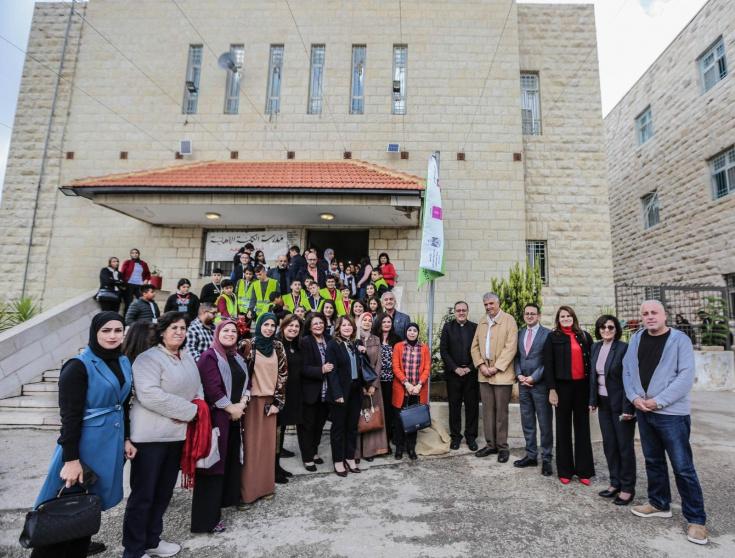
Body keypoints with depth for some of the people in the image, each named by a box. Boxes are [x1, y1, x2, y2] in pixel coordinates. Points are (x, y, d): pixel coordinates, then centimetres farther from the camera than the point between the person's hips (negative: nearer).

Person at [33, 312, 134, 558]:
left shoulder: (123, 362, 5)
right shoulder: (78, 366, -15)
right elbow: (70, 416, -17)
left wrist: (126, 439, 12)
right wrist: (71, 459, -18)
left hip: (112, 442, 7)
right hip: (85, 444, -6)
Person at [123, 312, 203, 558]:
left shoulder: (188, 358, 9)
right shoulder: (149, 358, -15)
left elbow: (197, 389, 15)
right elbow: (149, 395, -26)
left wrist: (195, 408, -7)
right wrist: (189, 410, -21)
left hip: (178, 433, 8)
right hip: (151, 435, -7)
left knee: (164, 491, 18)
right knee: (143, 494, 5)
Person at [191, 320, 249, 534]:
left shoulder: (237, 358, 12)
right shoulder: (209, 356, -11)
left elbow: (246, 382, 12)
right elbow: (212, 388, -20)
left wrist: (241, 404, -4)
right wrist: (231, 408, -14)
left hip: (234, 416, 8)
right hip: (215, 416, -7)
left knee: (231, 458, 15)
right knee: (214, 462, -2)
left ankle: (227, 498, 32)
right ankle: (207, 518, 7)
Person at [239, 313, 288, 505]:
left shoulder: (278, 347, 4)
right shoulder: (248, 345, -6)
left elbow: (282, 374, 5)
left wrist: (277, 401, 0)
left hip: (270, 400, 4)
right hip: (252, 400, -3)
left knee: (268, 443, 10)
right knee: (251, 443, 1)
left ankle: (265, 485, 23)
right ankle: (247, 489, 12)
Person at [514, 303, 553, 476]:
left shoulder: (547, 334, -6)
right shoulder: (519, 333, 11)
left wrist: (534, 378, -13)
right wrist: (519, 375, -3)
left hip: (540, 384, -5)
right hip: (523, 384, 5)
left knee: (545, 424, 4)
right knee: (527, 423, 12)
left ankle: (546, 459, 15)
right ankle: (531, 455, 24)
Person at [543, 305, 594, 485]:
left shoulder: (584, 336, 9)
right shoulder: (553, 337, 1)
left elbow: (591, 361, 7)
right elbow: (548, 364, -3)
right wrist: (552, 389, -9)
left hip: (582, 386, 2)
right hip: (563, 386, -2)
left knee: (582, 427, 8)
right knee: (564, 427, 7)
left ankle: (583, 470, 17)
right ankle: (565, 470, 15)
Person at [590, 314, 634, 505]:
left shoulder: (624, 348, -13)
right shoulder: (595, 348, 6)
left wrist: (628, 408, -18)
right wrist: (593, 400, 9)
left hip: (621, 404, -6)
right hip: (604, 403, 6)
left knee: (625, 446, 7)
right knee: (609, 444, 13)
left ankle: (627, 488, 20)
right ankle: (615, 483, 27)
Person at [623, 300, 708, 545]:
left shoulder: (680, 339, -7)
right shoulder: (636, 339, 7)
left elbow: (686, 376, -14)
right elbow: (627, 370, 8)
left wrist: (659, 401, -17)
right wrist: (634, 397, -6)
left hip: (672, 412, -5)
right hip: (643, 411, 5)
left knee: (683, 467, -1)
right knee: (653, 460, 17)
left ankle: (696, 519, 13)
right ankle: (659, 504, 32)